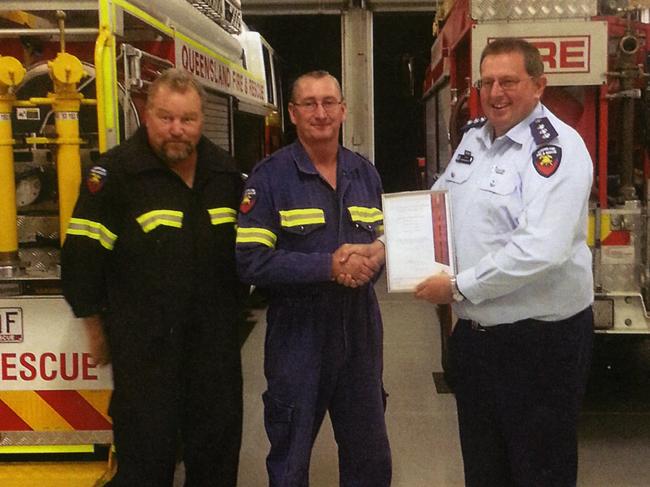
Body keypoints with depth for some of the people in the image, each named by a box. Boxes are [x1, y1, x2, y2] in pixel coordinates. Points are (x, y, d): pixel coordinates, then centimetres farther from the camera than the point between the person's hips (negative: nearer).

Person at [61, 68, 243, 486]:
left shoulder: (225, 170, 6)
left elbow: (242, 245, 18)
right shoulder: (116, 172, -11)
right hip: (144, 344, -5)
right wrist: (96, 327, -4)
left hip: (216, 341, 5)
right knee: (146, 451, 5)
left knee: (218, 448, 16)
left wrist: (235, 306, 16)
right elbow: (82, 254, -9)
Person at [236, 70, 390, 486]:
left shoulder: (366, 174, 8)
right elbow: (252, 262, -17)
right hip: (298, 333, -4)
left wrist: (374, 256, -8)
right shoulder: (270, 177, -9)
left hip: (361, 328, 5)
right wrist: (329, 266, -23)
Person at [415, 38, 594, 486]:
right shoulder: (474, 136, 7)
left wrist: (459, 287, -22)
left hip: (541, 337, -7)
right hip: (473, 330, 7)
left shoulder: (555, 147, -18)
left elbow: (540, 249, -30)